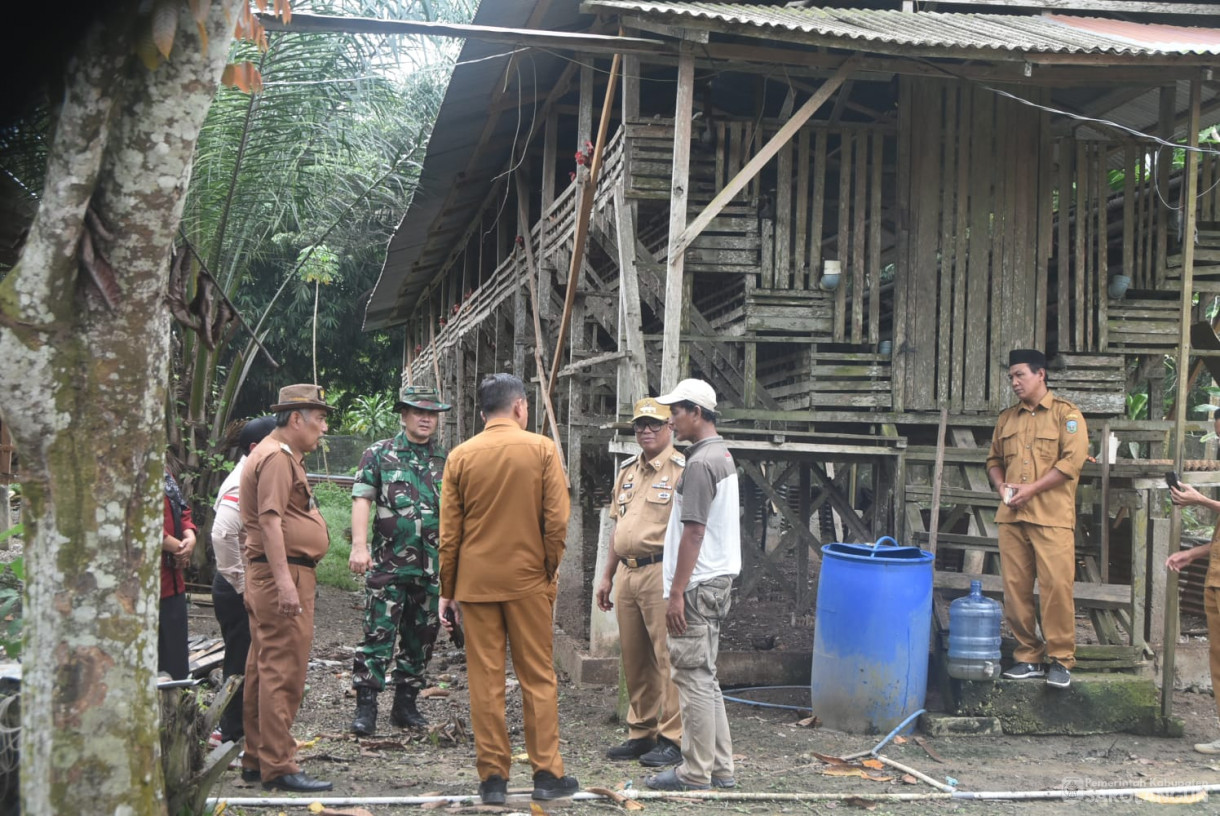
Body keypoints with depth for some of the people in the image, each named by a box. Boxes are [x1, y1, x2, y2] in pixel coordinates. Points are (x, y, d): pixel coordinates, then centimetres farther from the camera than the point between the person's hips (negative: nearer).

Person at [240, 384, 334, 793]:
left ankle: (256, 760, 21)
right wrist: (285, 582, -28)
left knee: (264, 670, 14)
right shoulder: (277, 458, -13)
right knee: (283, 672, -10)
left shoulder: (283, 456, 21)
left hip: (277, 577, 11)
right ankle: (278, 766, -8)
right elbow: (270, 521, -22)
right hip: (283, 575, -11)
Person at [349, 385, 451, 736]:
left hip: (432, 566, 4)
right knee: (378, 634, -6)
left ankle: (405, 705, 21)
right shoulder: (379, 454, 3)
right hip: (388, 564, -4)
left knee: (421, 638, 10)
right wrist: (359, 545, -17)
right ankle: (366, 707, -1)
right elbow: (362, 499, -5)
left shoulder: (446, 461, 11)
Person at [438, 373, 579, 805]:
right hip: (528, 580, -1)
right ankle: (547, 773, 10)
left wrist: (447, 590, 11)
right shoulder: (542, 449, -3)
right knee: (538, 678, 7)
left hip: (475, 581, 1)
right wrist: (551, 572, 6)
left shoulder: (461, 456, 3)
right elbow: (557, 521, -6)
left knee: (485, 680, 5)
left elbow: (449, 532, 4)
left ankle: (493, 777, 7)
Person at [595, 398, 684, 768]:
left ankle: (673, 738, 0)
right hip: (627, 572, 8)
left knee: (668, 657, -6)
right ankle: (641, 733, 22)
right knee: (633, 659, 12)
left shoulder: (680, 470, -7)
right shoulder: (627, 471, 17)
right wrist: (607, 576, 21)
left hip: (661, 572, -8)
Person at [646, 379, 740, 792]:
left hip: (697, 586, -10)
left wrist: (676, 592, -20)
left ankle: (696, 773, 1)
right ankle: (720, 768, 19)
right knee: (705, 679, 15)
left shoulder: (700, 464, -17)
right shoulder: (723, 456, 15)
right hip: (717, 580, 10)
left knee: (694, 679, -4)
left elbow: (693, 532, -21)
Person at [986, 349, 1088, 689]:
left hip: (1052, 516, -5)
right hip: (1011, 516, 5)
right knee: (1015, 588, 4)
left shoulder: (1066, 414, 1)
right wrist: (1002, 486, 1)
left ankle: (1060, 659, 0)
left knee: (1056, 586, -9)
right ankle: (1028, 657, 13)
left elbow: (1072, 460, -9)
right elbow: (994, 460, 22)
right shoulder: (1007, 418, 17)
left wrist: (1031, 489, -13)